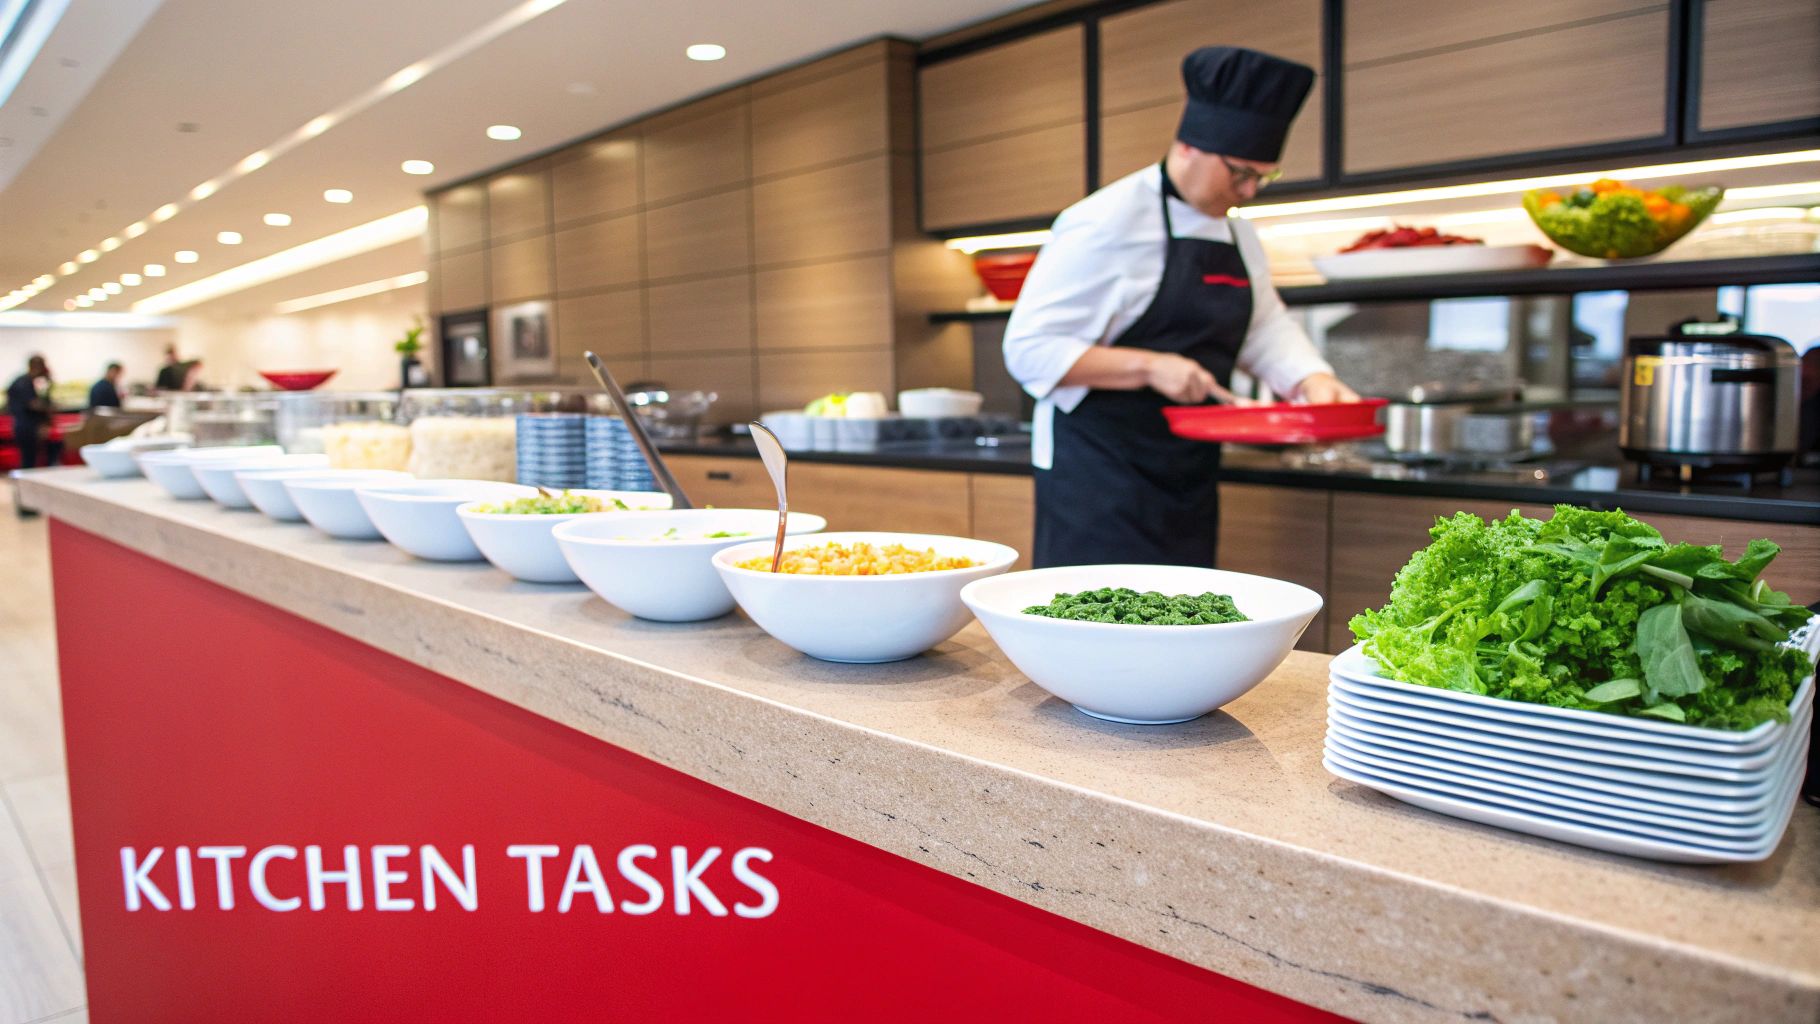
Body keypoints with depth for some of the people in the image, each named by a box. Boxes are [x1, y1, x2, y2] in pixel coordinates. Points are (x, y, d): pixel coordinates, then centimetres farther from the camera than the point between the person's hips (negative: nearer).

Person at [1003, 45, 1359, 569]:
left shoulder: (1239, 237, 13)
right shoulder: (1108, 223, -14)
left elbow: (1266, 327, 20)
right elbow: (1029, 348, -18)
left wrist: (1313, 379, -1)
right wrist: (1149, 368, -25)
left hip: (1187, 475, 8)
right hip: (1100, 471, -8)